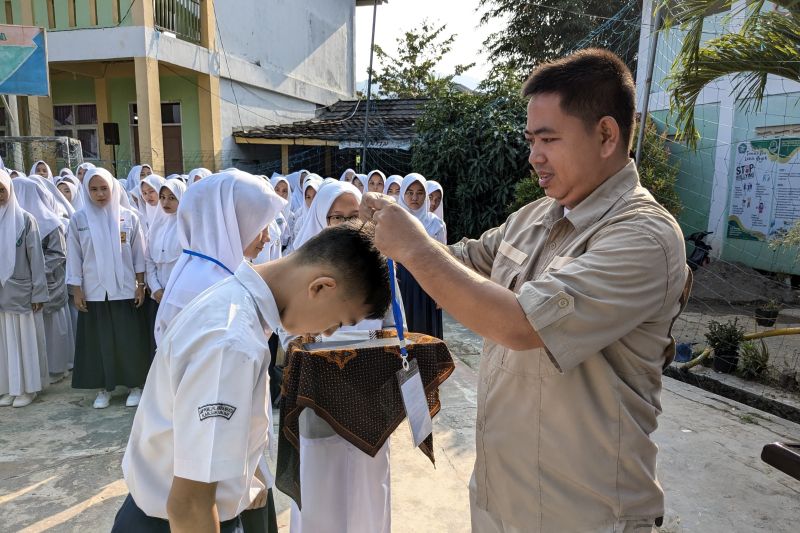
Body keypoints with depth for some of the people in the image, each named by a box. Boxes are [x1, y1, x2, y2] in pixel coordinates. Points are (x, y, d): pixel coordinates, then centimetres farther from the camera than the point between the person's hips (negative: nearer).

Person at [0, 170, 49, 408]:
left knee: (25, 339, 6)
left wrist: (38, 292, -7)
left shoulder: (25, 219, -5)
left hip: (22, 291, -3)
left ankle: (28, 387, 17)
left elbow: (36, 257, -5)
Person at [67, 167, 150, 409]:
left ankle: (135, 385, 17)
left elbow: (138, 254, 2)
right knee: (99, 340, 7)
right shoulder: (79, 219, 1)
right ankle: (104, 387, 21)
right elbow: (74, 257, 4)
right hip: (94, 292, 1)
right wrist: (76, 290, 1)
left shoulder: (128, 217, -1)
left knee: (129, 339, 4)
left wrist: (140, 285, 0)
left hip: (125, 290, -1)